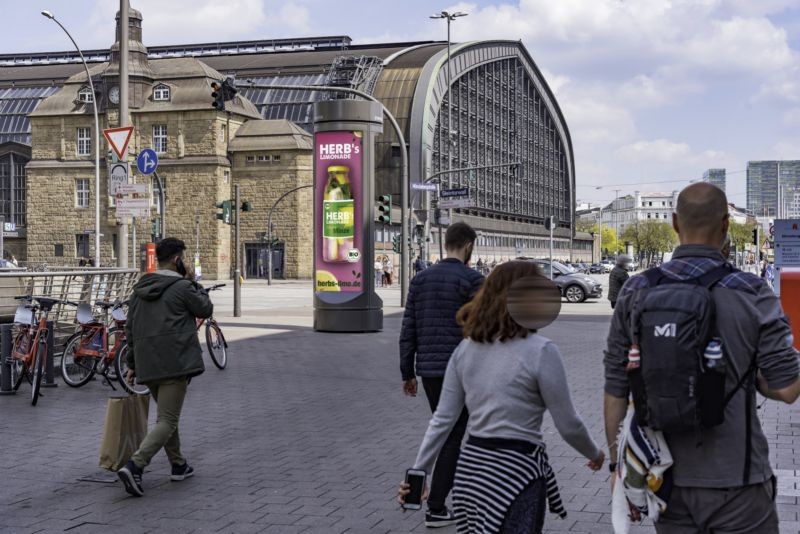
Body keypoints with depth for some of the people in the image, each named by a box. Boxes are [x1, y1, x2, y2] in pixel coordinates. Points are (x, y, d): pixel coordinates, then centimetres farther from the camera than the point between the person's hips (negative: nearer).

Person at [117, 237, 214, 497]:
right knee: (167, 421, -7)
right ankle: (134, 466, -22)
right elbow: (205, 310, 4)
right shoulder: (182, 287, -8)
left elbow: (130, 328, 15)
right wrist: (193, 283, 12)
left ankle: (178, 465, 30)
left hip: (148, 365, 8)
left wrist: (133, 364, 20)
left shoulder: (141, 288, 13)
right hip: (174, 363, -7)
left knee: (166, 415, 22)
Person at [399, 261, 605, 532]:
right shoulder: (540, 351, -12)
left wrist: (418, 472, 10)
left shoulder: (466, 348, 5)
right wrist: (595, 454, 11)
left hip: (470, 466, 6)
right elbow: (568, 425, -7)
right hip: (515, 471, -6)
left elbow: (443, 418, 4)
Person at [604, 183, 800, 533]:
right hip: (735, 482, -3)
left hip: (667, 478, 3)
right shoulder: (752, 294, -10)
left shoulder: (636, 293, -2)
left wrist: (618, 464, 10)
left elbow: (616, 389, 1)